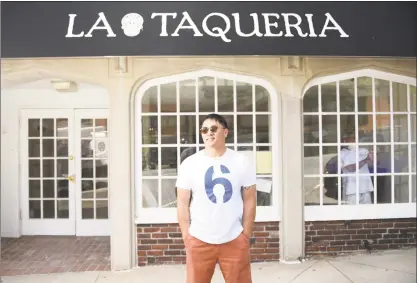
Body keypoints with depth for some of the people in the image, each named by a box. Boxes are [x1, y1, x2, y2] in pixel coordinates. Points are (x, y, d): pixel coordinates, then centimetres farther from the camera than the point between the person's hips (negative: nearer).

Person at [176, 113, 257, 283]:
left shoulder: (242, 162, 0)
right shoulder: (189, 164, -2)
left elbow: (249, 200, 2)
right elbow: (183, 203, 1)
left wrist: (246, 235, 0)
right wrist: (186, 236, -2)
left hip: (235, 240, 1)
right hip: (199, 240, 0)